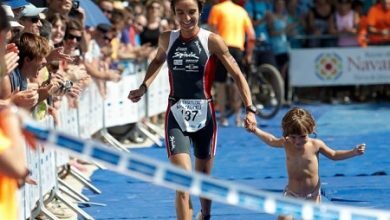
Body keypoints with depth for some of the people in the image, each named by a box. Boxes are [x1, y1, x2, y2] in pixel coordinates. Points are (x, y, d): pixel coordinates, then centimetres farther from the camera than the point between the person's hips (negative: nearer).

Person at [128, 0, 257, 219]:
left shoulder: (212, 41, -7)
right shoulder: (167, 39, 2)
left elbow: (237, 74, -6)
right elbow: (158, 61, 25)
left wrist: (250, 109, -14)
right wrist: (144, 87, 12)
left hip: (204, 114, 0)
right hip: (176, 115, 0)